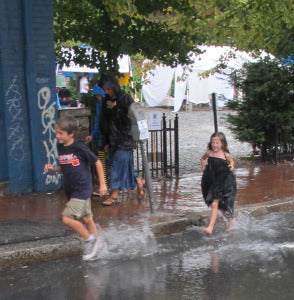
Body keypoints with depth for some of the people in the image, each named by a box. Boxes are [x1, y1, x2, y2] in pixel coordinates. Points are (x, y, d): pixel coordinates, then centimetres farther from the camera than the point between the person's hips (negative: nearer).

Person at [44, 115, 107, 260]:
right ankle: (96, 242, 31)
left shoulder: (80, 148, -16)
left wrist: (102, 184, -4)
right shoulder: (60, 147, 5)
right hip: (71, 191, 7)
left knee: (67, 218, -16)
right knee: (85, 219, 16)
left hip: (82, 189, -7)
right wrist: (53, 168, -1)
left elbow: (97, 163, -6)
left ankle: (90, 239, 0)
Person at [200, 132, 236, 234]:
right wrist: (203, 167, 7)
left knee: (214, 204, -12)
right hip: (211, 182, 5)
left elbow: (231, 161, 11)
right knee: (219, 205, 15)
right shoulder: (209, 153, 1)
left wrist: (232, 166, -9)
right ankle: (231, 219, 37)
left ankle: (210, 227, -12)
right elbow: (203, 159, 22)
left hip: (223, 182, -5)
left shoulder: (225, 155, -9)